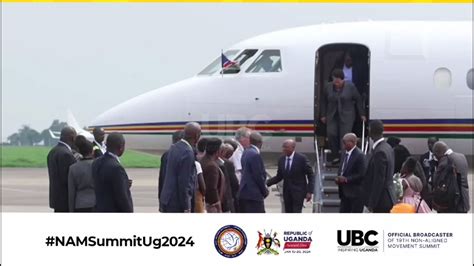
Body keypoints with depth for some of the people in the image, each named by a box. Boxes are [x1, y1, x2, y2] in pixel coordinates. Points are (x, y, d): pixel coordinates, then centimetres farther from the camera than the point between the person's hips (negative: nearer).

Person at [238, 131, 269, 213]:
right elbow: (258, 176, -17)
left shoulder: (246, 153, 12)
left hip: (244, 192, 10)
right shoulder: (255, 155, -17)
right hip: (253, 194, -10)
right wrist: (265, 191, -3)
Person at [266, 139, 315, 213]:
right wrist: (267, 183, -5)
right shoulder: (282, 159, 5)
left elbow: (311, 175, -6)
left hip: (298, 192, -5)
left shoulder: (301, 158, -10)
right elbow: (279, 176, 11)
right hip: (287, 192, 5)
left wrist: (310, 192, -12)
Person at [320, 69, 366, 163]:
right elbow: (323, 101, 12)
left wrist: (362, 114, 4)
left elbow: (358, 100, 2)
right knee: (331, 134, -12)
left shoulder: (350, 87, -5)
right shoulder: (328, 87, 2)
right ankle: (335, 156, 1)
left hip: (347, 116, -3)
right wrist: (323, 115, 10)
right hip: (332, 116, 3)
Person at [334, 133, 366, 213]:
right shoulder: (345, 154, 13)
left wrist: (346, 179, -20)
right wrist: (339, 178, 1)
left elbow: (362, 175, -19)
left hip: (356, 193, -9)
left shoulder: (360, 155, -15)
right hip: (345, 193, 9)